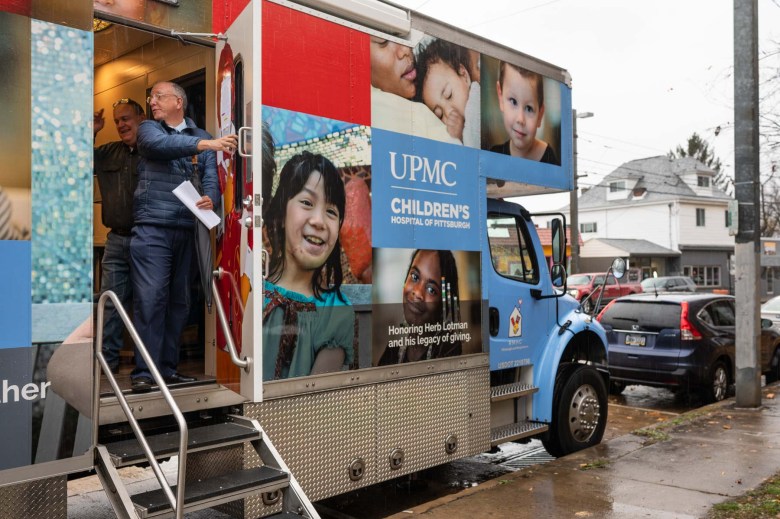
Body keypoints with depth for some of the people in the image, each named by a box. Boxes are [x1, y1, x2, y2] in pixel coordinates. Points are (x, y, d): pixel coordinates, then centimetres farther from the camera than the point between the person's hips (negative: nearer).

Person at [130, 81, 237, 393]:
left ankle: (168, 367, 13)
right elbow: (162, 144, -15)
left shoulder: (201, 136, 15)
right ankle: (143, 371, -6)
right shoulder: (148, 129, 9)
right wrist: (206, 144, -26)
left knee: (179, 301, 5)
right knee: (150, 298, -10)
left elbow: (210, 177, 5)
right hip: (152, 227, -3)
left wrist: (210, 199, -17)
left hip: (187, 229, 3)